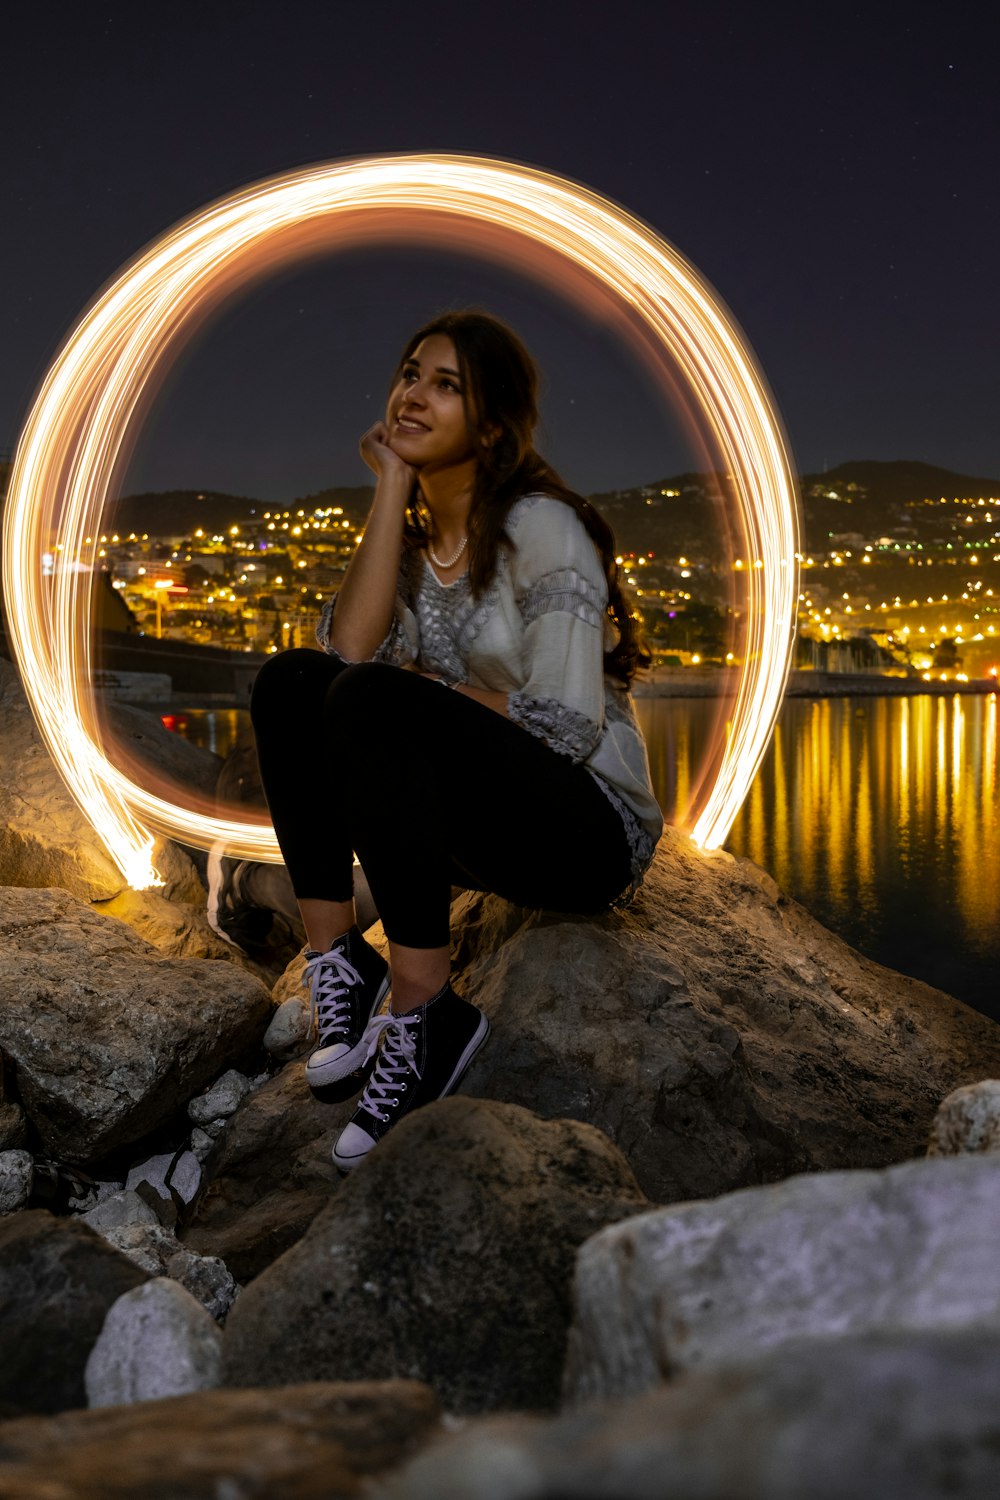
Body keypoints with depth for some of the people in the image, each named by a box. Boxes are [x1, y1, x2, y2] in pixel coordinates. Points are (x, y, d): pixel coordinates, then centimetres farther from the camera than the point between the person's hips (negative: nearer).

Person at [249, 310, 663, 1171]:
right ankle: (339, 966, -11)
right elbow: (349, 649, -11)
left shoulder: (541, 527, -12)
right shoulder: (411, 535, 9)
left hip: (591, 832, -7)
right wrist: (393, 487, -10)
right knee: (291, 682, -9)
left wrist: (420, 683, -9)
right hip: (481, 828, 7)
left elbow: (568, 726, -20)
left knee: (378, 705, -30)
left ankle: (424, 1016, -23)